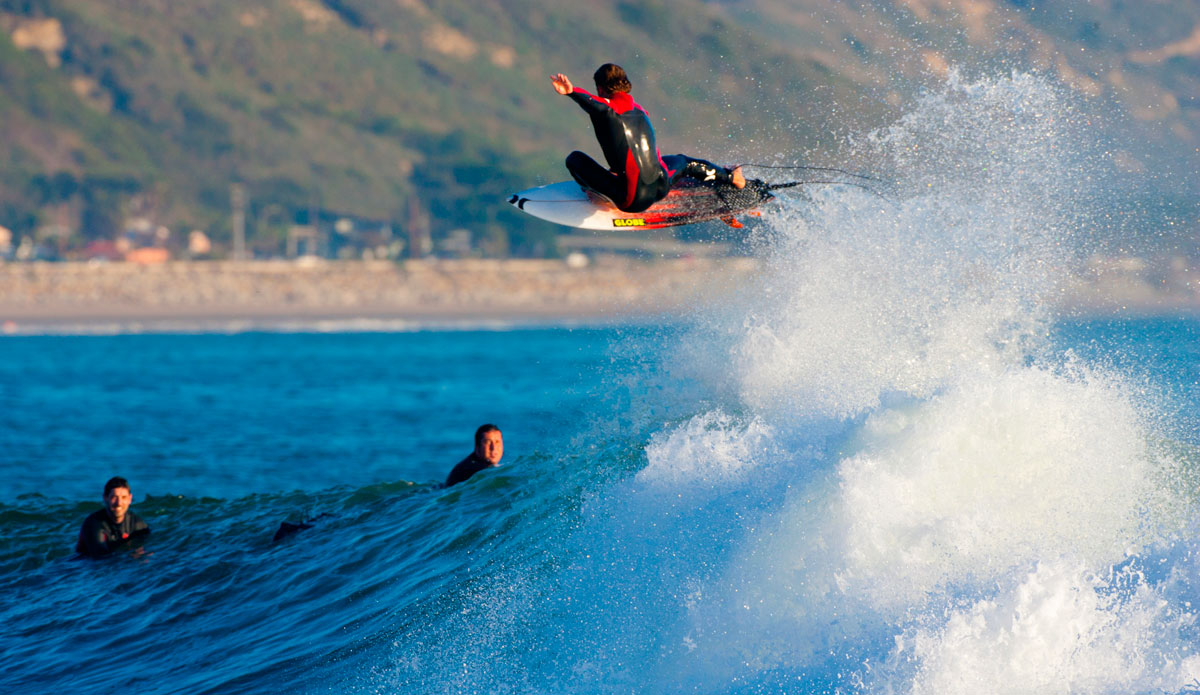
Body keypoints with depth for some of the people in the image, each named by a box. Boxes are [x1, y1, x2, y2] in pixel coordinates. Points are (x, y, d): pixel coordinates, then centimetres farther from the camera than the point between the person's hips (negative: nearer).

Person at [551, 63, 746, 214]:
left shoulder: (608, 109, -10)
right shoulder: (639, 110, 14)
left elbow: (598, 105, -37)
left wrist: (572, 91, -56)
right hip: (662, 187, 7)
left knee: (574, 159, 2)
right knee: (680, 161, 44)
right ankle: (731, 178, 54)